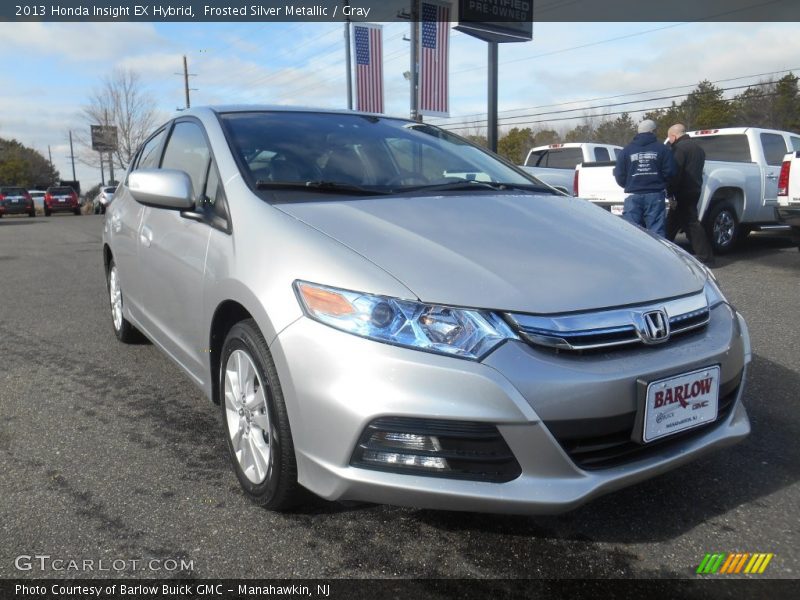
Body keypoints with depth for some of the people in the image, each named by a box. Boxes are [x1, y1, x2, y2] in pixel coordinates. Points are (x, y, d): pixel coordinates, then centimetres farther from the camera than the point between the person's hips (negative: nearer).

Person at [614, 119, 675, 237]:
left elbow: (619, 175, 2)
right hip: (655, 195, 0)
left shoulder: (626, 150, 5)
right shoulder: (662, 149, 3)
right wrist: (660, 184, 17)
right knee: (656, 230, 2)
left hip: (633, 196, 1)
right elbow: (669, 171, -3)